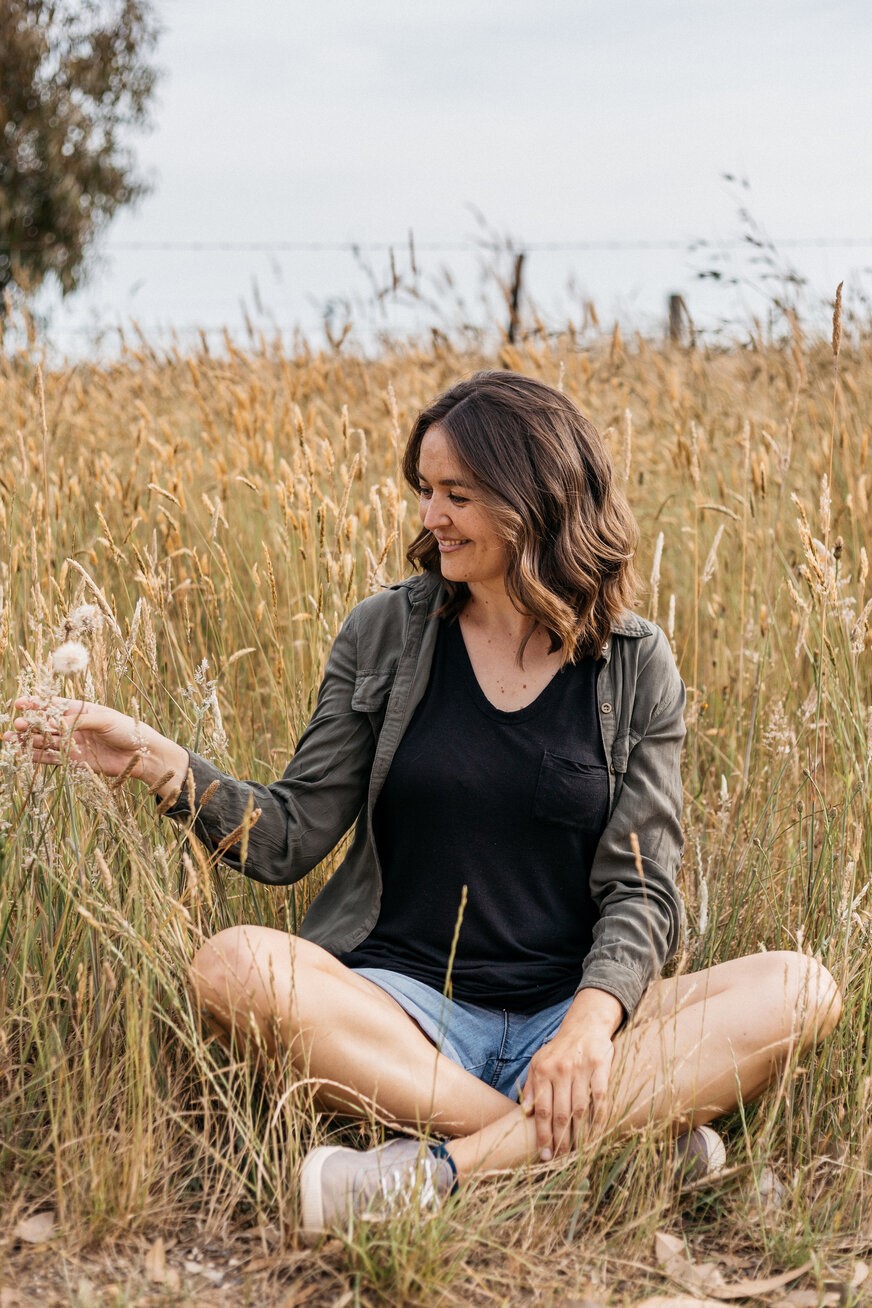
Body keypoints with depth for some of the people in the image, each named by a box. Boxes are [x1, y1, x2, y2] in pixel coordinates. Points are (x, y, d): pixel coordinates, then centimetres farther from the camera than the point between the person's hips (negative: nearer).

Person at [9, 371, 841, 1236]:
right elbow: (293, 838, 3)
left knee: (801, 990, -24)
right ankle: (631, 1131, -28)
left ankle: (446, 1164, -32)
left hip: (572, 1015, 0)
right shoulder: (386, 635, 5)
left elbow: (640, 888, -2)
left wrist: (591, 1020, -21)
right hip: (402, 1004, 0)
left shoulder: (635, 666, 3)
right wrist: (155, 761, -12)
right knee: (233, 969, -30)